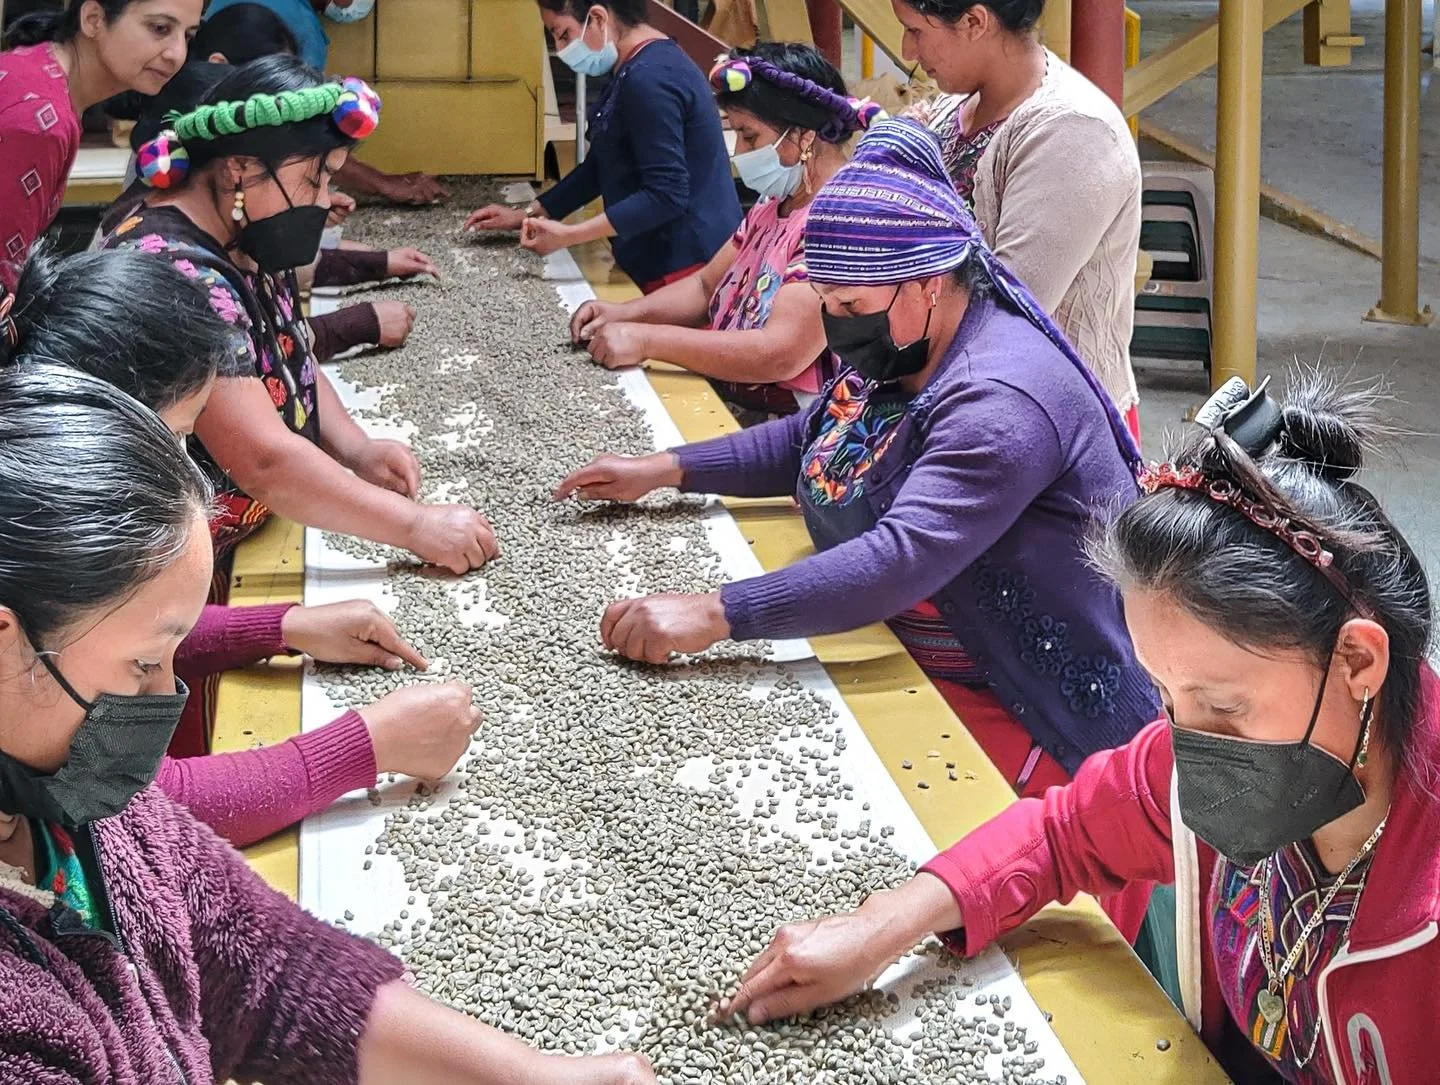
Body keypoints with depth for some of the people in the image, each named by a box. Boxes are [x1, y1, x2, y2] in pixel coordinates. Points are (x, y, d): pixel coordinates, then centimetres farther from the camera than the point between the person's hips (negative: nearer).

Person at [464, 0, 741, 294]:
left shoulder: (649, 79, -22)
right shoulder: (634, 69, 12)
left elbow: (665, 195, -26)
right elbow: (601, 165, 20)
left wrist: (568, 235, -25)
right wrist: (530, 213, 15)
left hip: (682, 266, -10)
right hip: (663, 260, 10)